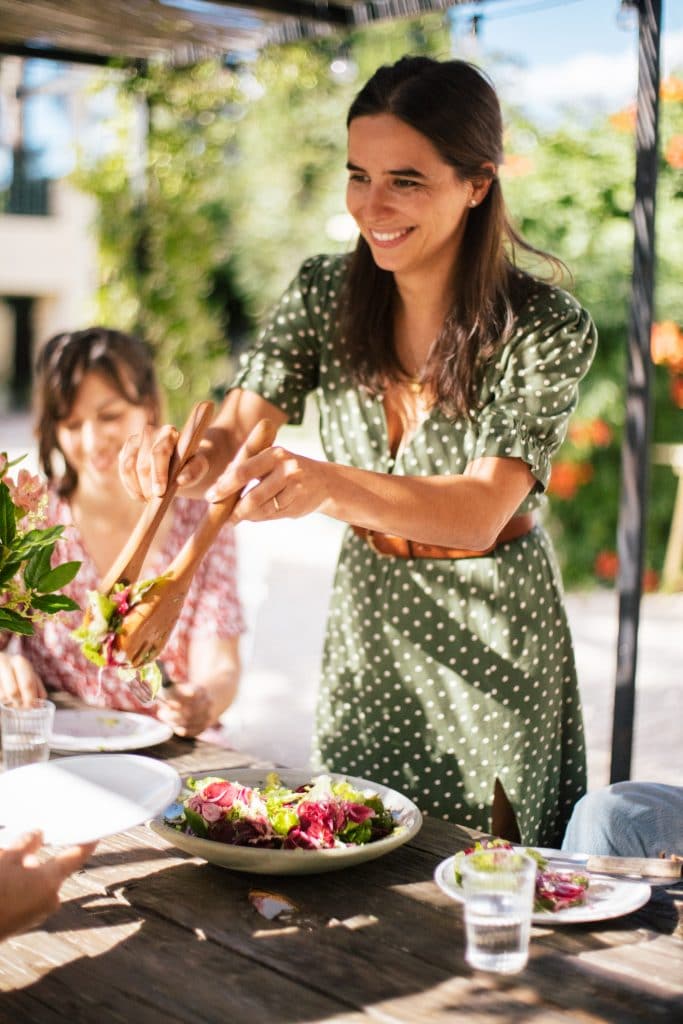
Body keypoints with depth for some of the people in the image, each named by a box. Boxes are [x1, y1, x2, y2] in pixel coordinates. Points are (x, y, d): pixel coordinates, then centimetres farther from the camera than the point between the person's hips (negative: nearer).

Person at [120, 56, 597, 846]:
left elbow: (481, 513, -29)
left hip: (496, 646, -4)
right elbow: (235, 426, -12)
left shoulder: (549, 329, -19)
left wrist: (329, 484, -46)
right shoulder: (325, 293, -6)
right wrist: (187, 455, -37)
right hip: (366, 626, 4)